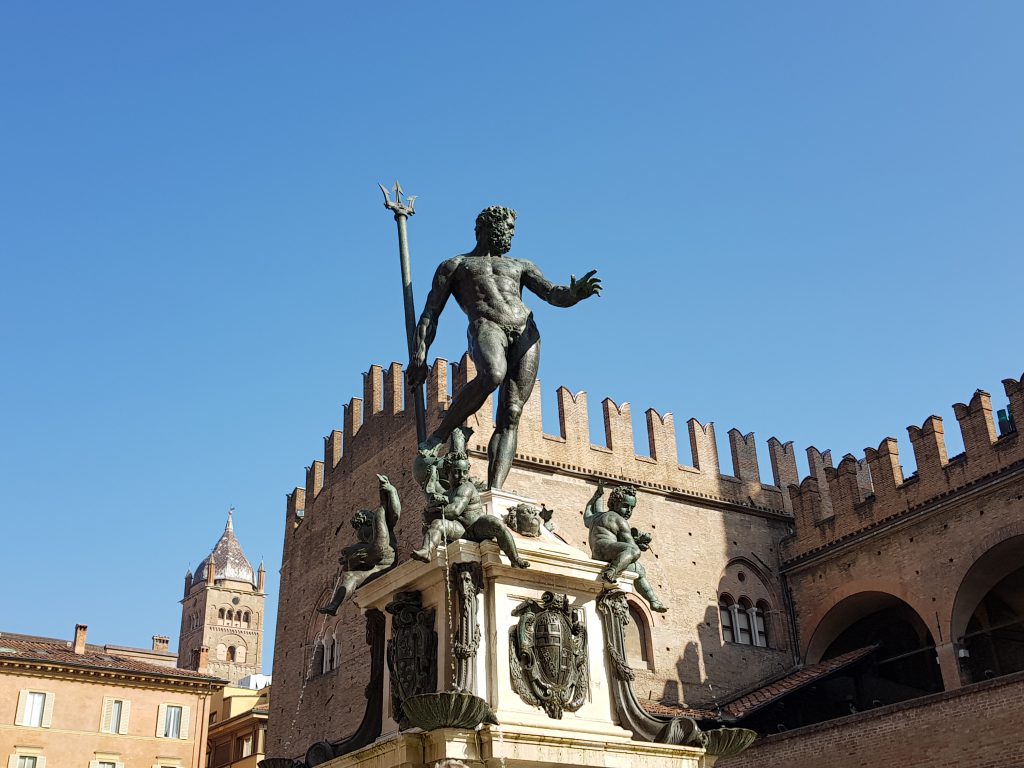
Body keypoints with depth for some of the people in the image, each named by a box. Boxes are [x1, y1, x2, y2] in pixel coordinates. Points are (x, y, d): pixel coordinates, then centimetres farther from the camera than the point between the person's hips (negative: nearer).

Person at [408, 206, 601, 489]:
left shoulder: (520, 266, 32)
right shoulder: (453, 266, 25)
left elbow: (554, 296, 16)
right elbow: (430, 314, 15)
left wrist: (575, 293, -9)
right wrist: (419, 354, -1)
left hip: (525, 331, 4)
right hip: (486, 327, -4)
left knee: (511, 414, -14)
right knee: (492, 375, -38)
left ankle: (494, 491, -25)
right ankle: (438, 437, -23)